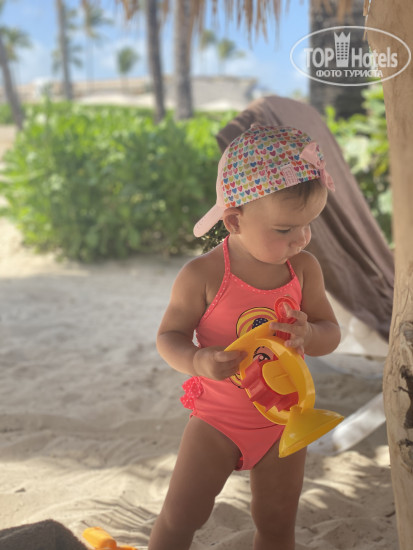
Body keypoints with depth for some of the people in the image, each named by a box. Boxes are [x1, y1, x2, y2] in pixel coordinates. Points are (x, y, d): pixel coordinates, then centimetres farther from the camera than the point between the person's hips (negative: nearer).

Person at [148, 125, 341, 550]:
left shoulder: (304, 268, -9)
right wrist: (198, 361, -33)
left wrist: (308, 334, -25)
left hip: (282, 418, 3)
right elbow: (168, 336, -12)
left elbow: (330, 333, -1)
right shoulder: (203, 275, -21)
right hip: (218, 419, -3)